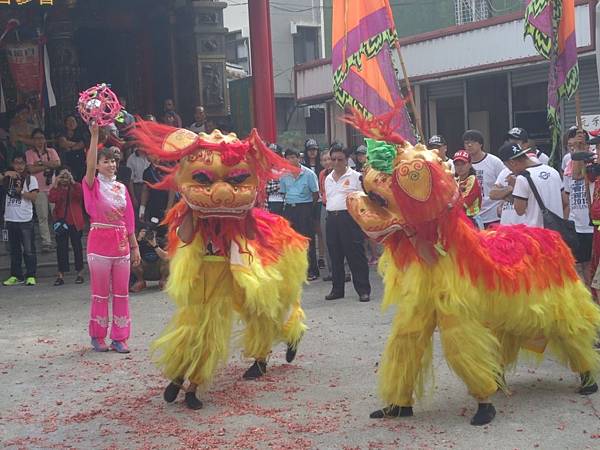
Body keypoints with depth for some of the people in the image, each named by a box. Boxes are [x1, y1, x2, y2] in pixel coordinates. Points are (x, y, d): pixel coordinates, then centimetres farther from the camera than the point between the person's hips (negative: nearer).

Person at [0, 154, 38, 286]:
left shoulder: (30, 179, 3)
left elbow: (33, 197, -5)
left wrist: (20, 191, -15)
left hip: (25, 220, -4)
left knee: (29, 250, -3)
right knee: (14, 250, 10)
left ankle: (30, 276, 1)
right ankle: (16, 276, 16)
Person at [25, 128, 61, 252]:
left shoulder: (51, 151, 10)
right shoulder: (29, 153, 3)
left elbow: (57, 163, -6)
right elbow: (31, 169, -10)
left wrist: (41, 162, -10)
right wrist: (48, 165, -7)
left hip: (53, 187, 2)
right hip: (39, 189, -2)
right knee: (42, 216, -3)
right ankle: (46, 242, 0)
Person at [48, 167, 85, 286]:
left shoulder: (76, 186, 1)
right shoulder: (56, 188, 4)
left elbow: (81, 195, -22)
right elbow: (51, 199, -15)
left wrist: (72, 182, -25)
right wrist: (56, 184, -18)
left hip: (75, 222, -1)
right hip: (61, 221, 1)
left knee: (77, 246, 6)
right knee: (61, 248, 3)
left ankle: (80, 273, 15)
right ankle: (61, 275, 6)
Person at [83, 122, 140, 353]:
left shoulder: (122, 188, 11)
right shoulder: (93, 185, -1)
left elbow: (129, 219, 12)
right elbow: (90, 165, -22)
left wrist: (134, 246, 11)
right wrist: (94, 135, -29)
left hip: (121, 242, 4)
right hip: (99, 241, -4)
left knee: (121, 291, 5)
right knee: (100, 292, 2)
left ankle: (119, 337, 12)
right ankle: (98, 337, 13)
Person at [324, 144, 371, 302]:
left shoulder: (355, 176, 1)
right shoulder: (328, 179, 18)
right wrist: (331, 215, 17)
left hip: (350, 217, -6)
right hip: (332, 218, 6)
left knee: (356, 255, -6)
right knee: (335, 255, 9)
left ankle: (363, 290, -3)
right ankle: (337, 289, 18)